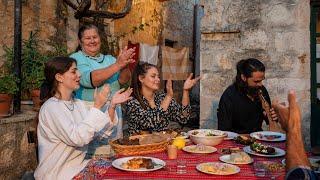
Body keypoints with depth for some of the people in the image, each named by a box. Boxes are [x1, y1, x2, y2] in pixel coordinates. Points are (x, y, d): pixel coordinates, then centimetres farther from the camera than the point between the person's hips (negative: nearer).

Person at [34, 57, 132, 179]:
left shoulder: (78, 103, 8)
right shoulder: (50, 108, -16)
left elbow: (100, 130, 1)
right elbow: (76, 138, -27)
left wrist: (112, 105, -10)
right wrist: (97, 106, -26)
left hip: (78, 164, 7)